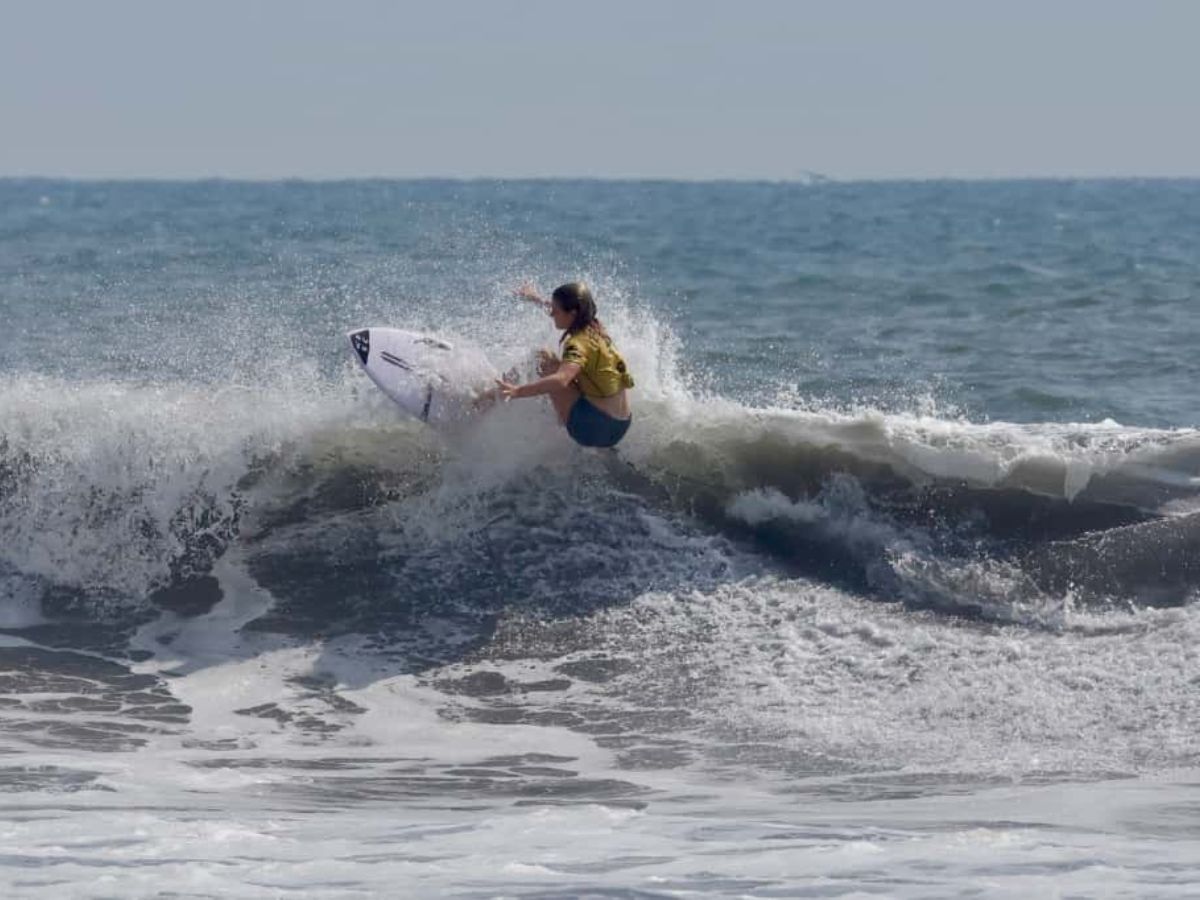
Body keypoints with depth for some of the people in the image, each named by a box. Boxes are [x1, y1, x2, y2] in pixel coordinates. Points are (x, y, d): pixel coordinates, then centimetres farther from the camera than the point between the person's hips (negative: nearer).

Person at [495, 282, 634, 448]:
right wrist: (537, 300, 45)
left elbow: (560, 381, -39)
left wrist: (518, 391, -48)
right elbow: (563, 310, 30)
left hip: (596, 427, -9)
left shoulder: (579, 344, -20)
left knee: (546, 363, -7)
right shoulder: (592, 328, 6)